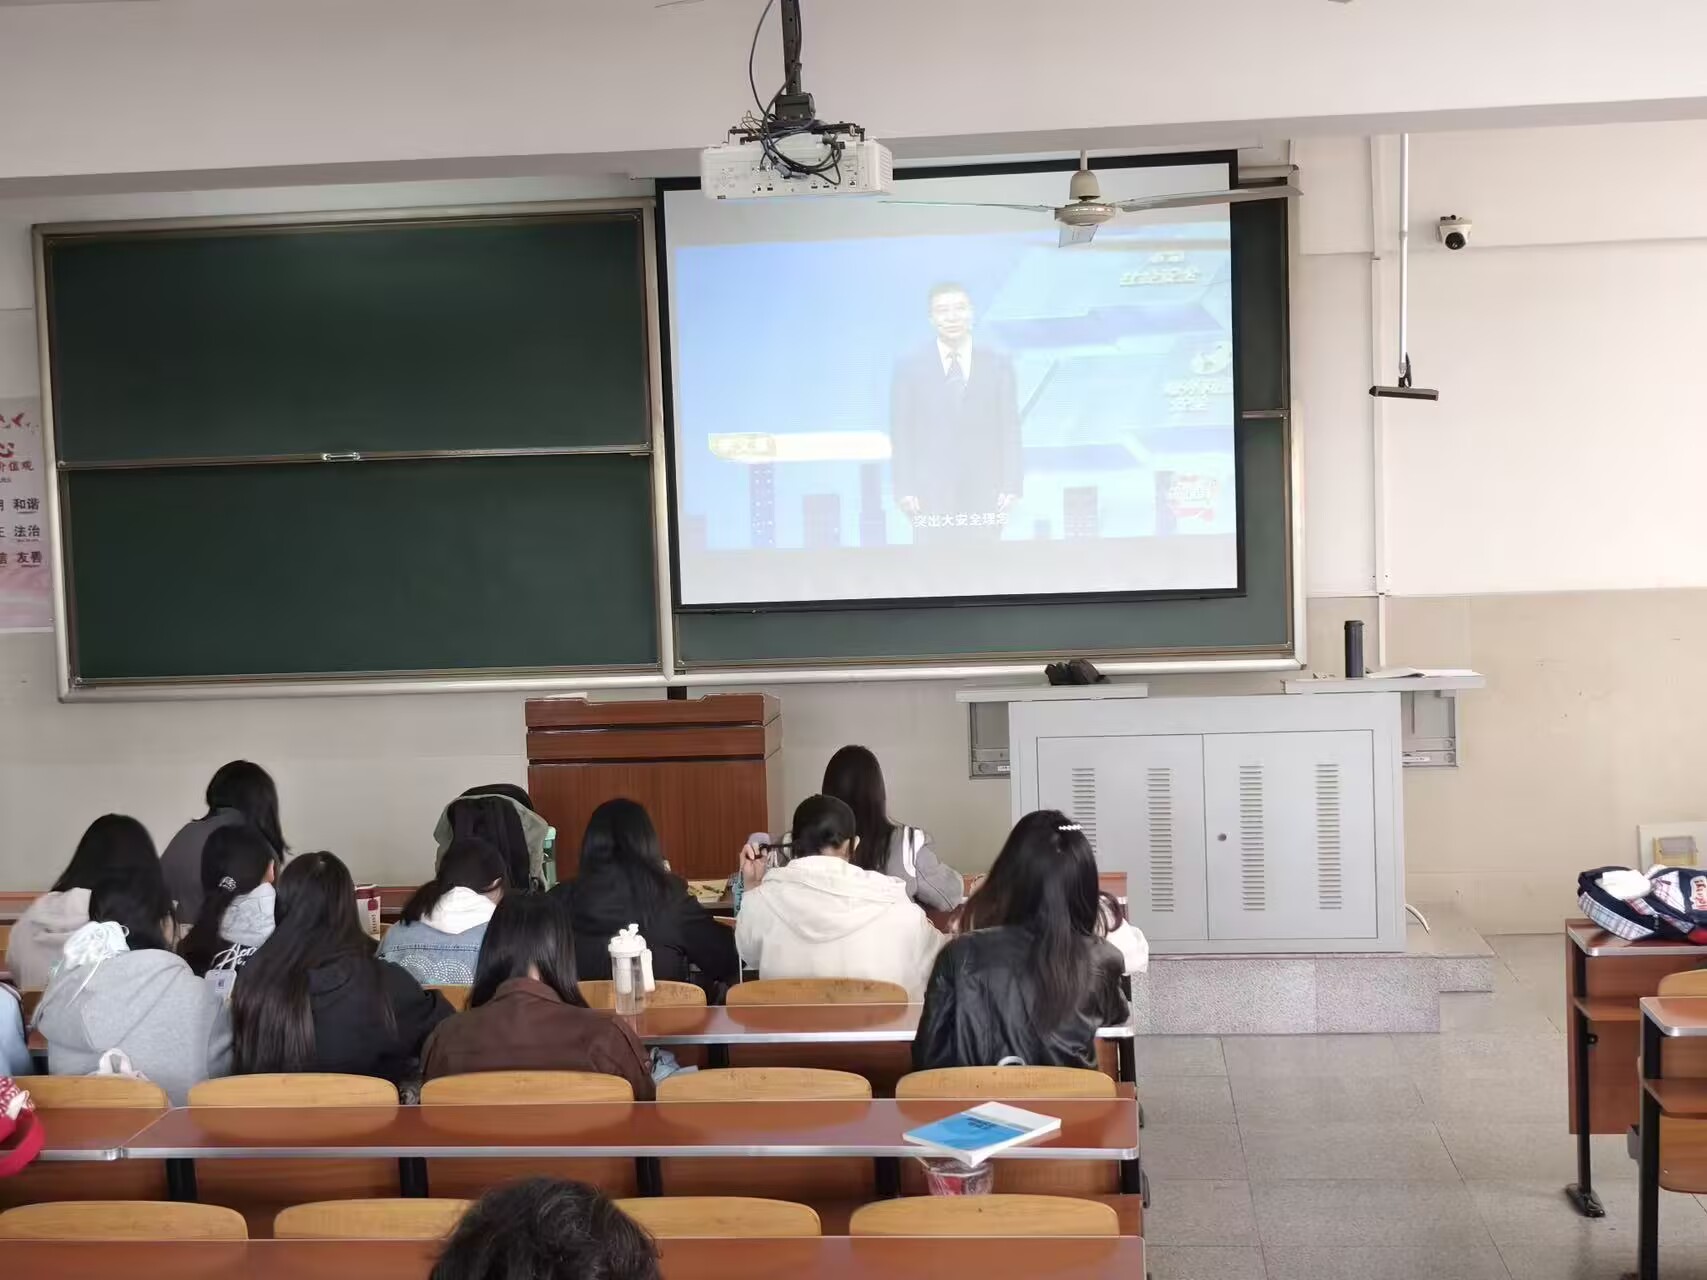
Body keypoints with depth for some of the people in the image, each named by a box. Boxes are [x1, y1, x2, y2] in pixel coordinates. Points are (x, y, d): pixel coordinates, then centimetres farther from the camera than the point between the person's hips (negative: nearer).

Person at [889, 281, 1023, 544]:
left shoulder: (997, 364, 9)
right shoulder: (910, 367, 7)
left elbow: (1009, 429, 7)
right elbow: (901, 433, 5)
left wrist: (1011, 486, -1)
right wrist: (904, 490, -3)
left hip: (983, 494, 1)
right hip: (931, 496, -1)